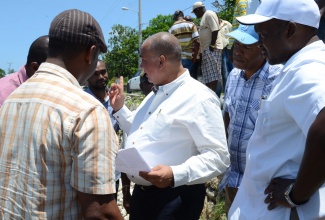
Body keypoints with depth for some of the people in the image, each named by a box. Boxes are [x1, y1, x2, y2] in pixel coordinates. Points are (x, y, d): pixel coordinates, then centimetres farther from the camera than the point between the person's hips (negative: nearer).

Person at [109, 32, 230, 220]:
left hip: (174, 199, -9)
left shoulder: (199, 98, -16)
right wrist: (120, 108, 13)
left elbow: (218, 157, -21)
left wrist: (175, 175, -32)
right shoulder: (155, 94, 13)